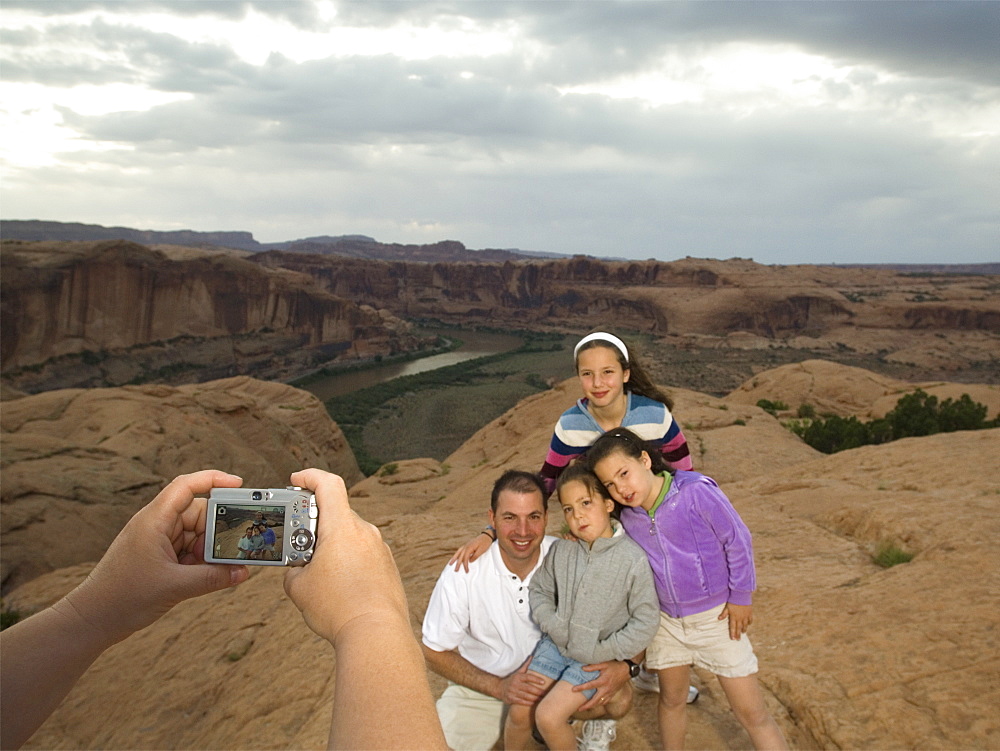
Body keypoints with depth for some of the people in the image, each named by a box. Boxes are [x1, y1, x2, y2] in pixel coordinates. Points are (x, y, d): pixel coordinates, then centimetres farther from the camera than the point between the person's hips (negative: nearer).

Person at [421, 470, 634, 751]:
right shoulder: (463, 574, -23)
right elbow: (435, 653, -12)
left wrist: (624, 666, -28)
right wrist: (499, 687, -22)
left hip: (554, 674, 1)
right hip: (482, 685, -1)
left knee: (619, 698, -22)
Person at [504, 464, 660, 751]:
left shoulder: (634, 559, -18)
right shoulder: (560, 550, -5)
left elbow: (646, 621, -13)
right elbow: (539, 590, 8)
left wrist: (604, 652, -14)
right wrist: (552, 625, -9)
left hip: (596, 658, -4)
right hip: (555, 644, 4)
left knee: (548, 716, -14)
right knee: (519, 712, 0)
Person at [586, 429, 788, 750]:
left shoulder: (696, 492, -24)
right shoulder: (628, 518, -8)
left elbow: (738, 541, -16)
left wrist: (741, 598, -10)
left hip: (717, 616, -4)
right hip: (667, 621, 5)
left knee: (752, 712, 3)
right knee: (671, 699, 21)